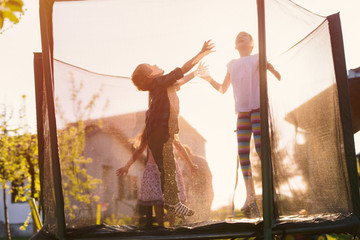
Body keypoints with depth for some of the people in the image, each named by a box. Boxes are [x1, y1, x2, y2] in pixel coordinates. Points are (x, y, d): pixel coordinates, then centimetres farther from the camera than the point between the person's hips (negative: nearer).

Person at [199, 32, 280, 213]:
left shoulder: (258, 59, 5)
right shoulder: (232, 65, 17)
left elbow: (278, 76, -3)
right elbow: (222, 89, 23)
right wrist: (209, 79, 9)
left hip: (258, 108, -4)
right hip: (242, 112, 5)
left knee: (260, 147, -16)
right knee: (242, 152, 0)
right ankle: (250, 196, 6)